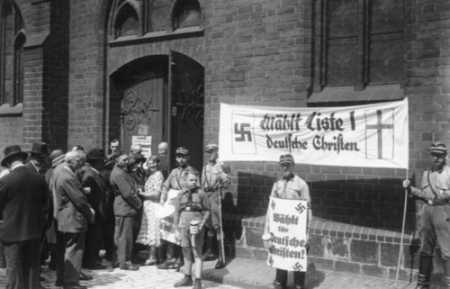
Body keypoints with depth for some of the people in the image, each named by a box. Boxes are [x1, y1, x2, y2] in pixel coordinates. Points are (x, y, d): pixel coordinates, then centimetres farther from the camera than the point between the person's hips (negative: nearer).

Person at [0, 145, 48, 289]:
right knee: (32, 269, 14)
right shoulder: (39, 179, -2)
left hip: (12, 231, -4)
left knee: (14, 270, 3)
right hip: (34, 230, 4)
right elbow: (44, 203, 8)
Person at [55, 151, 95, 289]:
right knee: (74, 251, -3)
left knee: (72, 250, 17)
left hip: (69, 219, 11)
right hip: (73, 219, -11)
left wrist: (89, 210, 8)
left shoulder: (64, 175, 13)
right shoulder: (68, 178, -20)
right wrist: (90, 215, -7)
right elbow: (79, 199, -20)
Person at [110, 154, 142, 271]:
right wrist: (138, 202, -9)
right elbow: (128, 193, -23)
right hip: (124, 208, -11)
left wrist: (136, 201, 6)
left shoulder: (121, 172, 13)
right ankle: (125, 262, 3)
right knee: (125, 235, -3)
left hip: (123, 207, 11)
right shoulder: (118, 174, -20)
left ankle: (117, 258, 27)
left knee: (120, 234, 17)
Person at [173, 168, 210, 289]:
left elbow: (207, 211, -1)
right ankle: (187, 277, 28)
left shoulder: (201, 194, -5)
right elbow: (177, 211, 9)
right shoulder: (181, 194, 4)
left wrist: (202, 224, -11)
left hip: (196, 226, -4)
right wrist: (177, 226, 3)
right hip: (184, 225, 4)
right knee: (186, 252, 14)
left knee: (197, 253, -3)